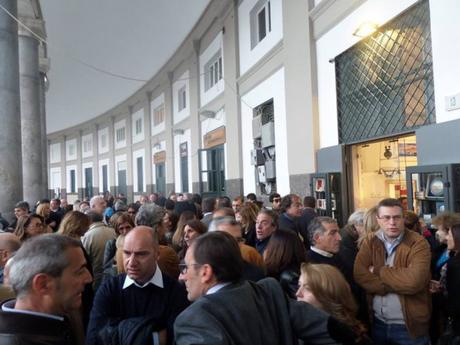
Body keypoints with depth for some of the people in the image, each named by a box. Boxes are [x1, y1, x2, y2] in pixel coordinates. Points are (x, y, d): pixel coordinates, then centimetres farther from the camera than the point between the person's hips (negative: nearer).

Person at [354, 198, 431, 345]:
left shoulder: (418, 243, -12)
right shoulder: (370, 241, 0)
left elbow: (414, 281, -25)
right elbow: (360, 274, -12)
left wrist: (378, 271, -14)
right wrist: (398, 285, -19)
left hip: (409, 325, -3)